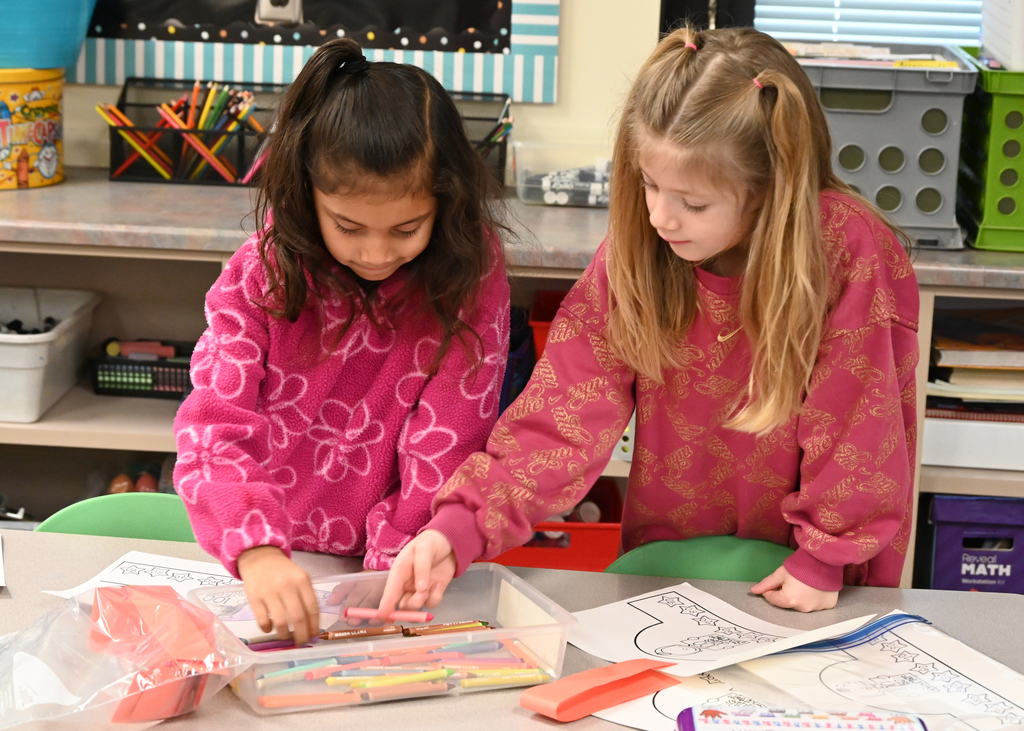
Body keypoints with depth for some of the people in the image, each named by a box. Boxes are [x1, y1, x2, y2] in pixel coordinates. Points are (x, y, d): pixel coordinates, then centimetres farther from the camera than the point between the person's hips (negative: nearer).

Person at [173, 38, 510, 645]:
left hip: (378, 575, -2)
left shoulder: (470, 281, -8)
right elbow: (215, 423, -13)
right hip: (259, 568, 3)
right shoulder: (262, 273, -5)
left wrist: (397, 573, -21)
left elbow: (446, 449, -10)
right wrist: (256, 549, -29)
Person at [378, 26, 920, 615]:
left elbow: (855, 422, -13)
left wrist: (824, 560, -10)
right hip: (666, 560, 3)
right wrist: (458, 529, -23)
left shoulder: (847, 247, -20)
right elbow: (564, 415, -13)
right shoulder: (631, 255, -9)